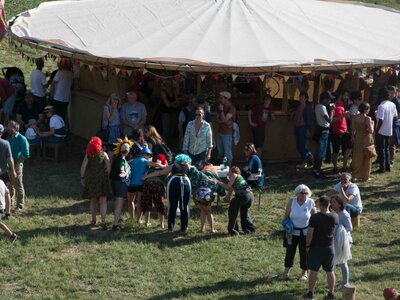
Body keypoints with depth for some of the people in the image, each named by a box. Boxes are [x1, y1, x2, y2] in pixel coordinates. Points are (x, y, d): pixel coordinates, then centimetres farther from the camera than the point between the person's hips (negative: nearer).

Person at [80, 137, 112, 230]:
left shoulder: (88, 155, 1)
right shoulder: (104, 154, 0)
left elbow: (83, 166, -3)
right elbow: (108, 166, -6)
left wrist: (82, 178, 4)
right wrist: (107, 176, 2)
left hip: (90, 179, 2)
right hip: (102, 179, -2)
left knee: (93, 201, 17)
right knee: (103, 201, -2)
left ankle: (93, 220, 26)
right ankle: (103, 221, -15)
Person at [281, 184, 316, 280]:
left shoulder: (311, 203, -10)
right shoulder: (292, 202, -9)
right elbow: (286, 216, -3)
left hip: (305, 232, -1)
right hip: (292, 232, 1)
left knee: (304, 253, 7)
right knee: (290, 251, 11)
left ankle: (304, 273, 22)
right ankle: (286, 271, 28)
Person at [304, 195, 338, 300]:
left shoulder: (315, 217, -19)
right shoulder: (335, 217, -7)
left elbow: (310, 233, -17)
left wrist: (307, 245, -3)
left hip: (316, 247, -3)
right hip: (329, 247, 3)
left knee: (314, 271, 5)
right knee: (330, 271, 10)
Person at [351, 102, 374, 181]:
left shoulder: (354, 118, -3)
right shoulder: (367, 118, -18)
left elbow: (353, 130, 3)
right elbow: (371, 131, -20)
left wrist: (353, 139, 15)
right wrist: (372, 124, -3)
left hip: (357, 138, 5)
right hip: (366, 138, -5)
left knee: (357, 157, 16)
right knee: (366, 158, 8)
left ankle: (356, 174, 22)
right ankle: (365, 176, 14)